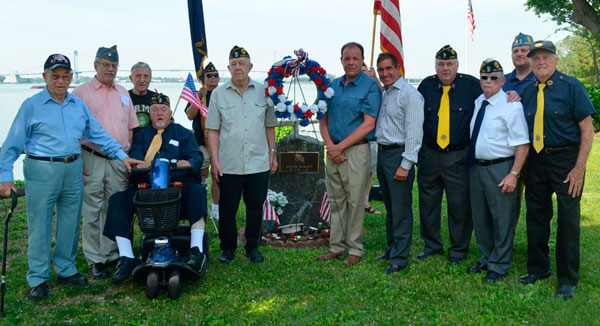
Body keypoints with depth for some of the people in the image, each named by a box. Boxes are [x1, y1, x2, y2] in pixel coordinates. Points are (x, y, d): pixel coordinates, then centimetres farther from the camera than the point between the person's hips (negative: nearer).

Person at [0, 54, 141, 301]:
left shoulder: (79, 105, 10)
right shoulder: (32, 105, -3)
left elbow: (98, 134, 12)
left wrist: (122, 156, 4)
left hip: (73, 170, 4)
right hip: (42, 171, -4)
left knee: (70, 224, 12)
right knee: (39, 226, 1)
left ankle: (66, 270, 27)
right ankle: (38, 279, 14)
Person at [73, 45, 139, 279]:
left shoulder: (123, 94, 16)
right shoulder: (81, 92, 2)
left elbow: (130, 127, 18)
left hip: (119, 161, 4)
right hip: (92, 160, -4)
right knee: (92, 212, 1)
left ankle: (112, 255, 20)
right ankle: (95, 260, 11)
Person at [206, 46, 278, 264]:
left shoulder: (262, 91, 6)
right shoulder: (218, 94, 4)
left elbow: (269, 125, 12)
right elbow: (213, 130, 3)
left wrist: (272, 152, 6)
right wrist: (214, 160, -3)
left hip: (259, 163, 1)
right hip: (229, 165, -1)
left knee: (255, 207, 9)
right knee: (227, 209, 7)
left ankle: (253, 248, 24)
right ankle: (228, 248, 24)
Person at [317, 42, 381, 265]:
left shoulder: (370, 86, -5)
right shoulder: (333, 85, 13)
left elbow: (368, 124, -12)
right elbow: (323, 119, 12)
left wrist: (340, 146, -14)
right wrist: (330, 145, -5)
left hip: (356, 150, -6)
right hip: (334, 150, 6)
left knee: (355, 202, -1)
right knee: (336, 201, 11)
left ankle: (355, 250, 11)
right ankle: (336, 247, 21)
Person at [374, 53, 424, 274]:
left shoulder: (409, 94, -11)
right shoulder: (383, 94, 16)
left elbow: (414, 132, -16)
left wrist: (406, 164, -19)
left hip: (399, 155, -8)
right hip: (382, 153, 9)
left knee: (401, 210, -4)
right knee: (390, 208, 16)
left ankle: (399, 258, 3)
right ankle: (391, 249, 27)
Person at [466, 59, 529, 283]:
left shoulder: (511, 106, -13)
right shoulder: (477, 103, 9)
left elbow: (522, 144, -15)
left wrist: (514, 174, -21)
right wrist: (471, 164, 12)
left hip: (500, 169, -7)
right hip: (476, 166, 7)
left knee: (501, 218, 3)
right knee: (480, 217, 17)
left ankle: (499, 266, 18)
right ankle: (486, 258, 35)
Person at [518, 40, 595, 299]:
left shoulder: (571, 86, -7)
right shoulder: (527, 92, 7)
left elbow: (587, 128, -10)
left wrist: (579, 168, -14)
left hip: (566, 160, -5)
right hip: (536, 160, 5)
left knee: (568, 219, 2)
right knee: (536, 215, 12)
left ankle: (568, 279, 16)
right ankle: (538, 269, 29)